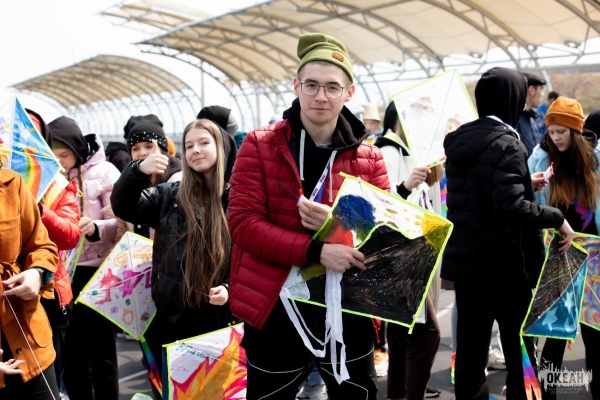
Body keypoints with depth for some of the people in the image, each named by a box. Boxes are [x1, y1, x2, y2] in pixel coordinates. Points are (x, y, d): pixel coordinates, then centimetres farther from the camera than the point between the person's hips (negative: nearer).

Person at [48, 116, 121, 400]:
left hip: (97, 271, -4)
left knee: (100, 349, 4)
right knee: (70, 350, 10)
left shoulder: (103, 172, -6)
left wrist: (96, 228, -28)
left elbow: (122, 223, -10)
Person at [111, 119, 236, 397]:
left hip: (215, 318, -2)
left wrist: (230, 288, -16)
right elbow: (123, 206, -5)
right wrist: (139, 170, -21)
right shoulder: (169, 195, 4)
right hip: (169, 316, 3)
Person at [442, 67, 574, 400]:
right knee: (519, 349, 8)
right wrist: (557, 218, -16)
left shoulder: (458, 141, 8)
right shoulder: (506, 144, -16)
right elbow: (510, 206, -28)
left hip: (464, 260, 7)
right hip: (503, 263, -7)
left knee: (469, 349, 13)